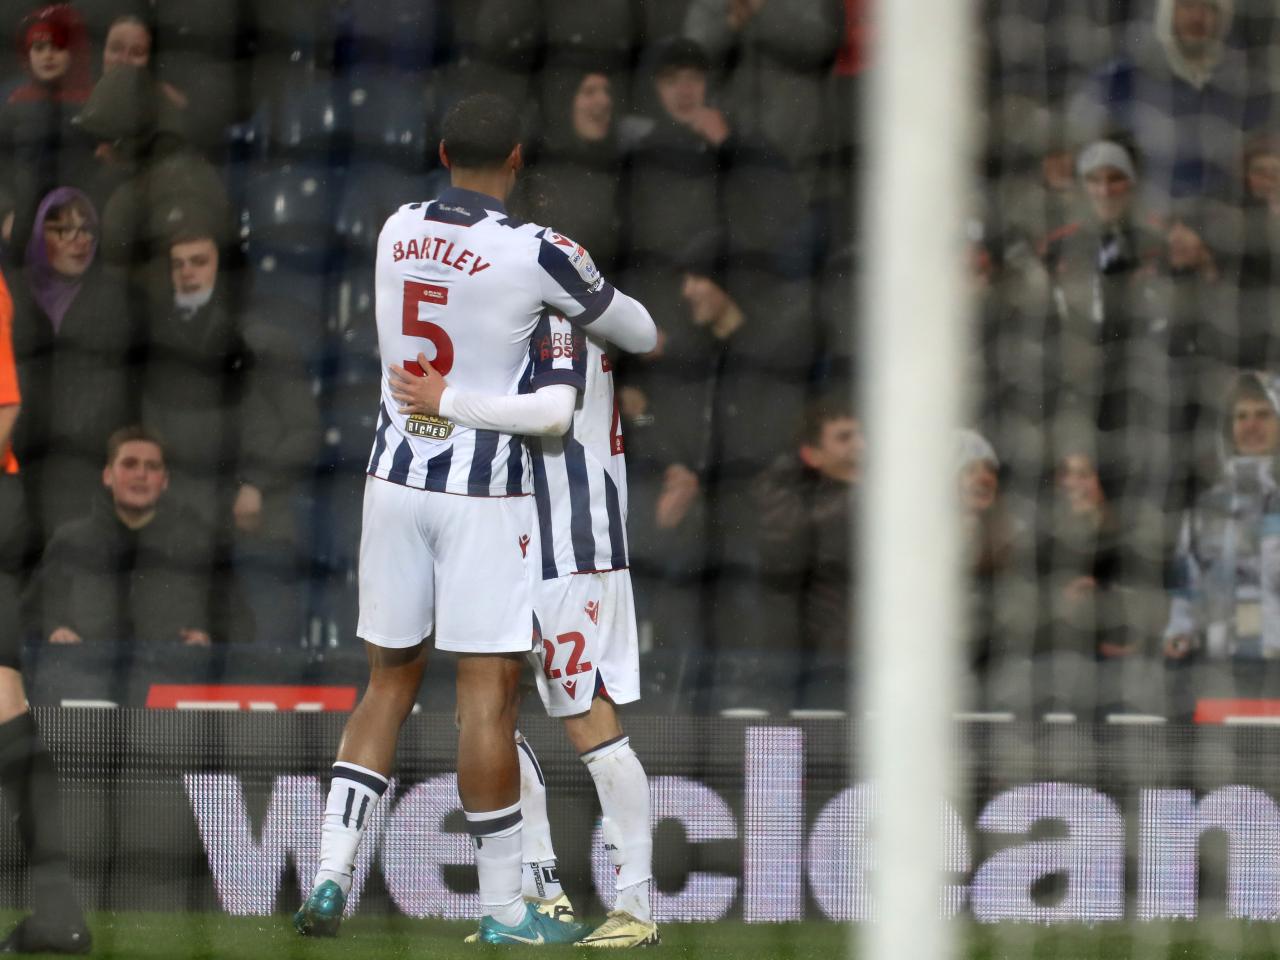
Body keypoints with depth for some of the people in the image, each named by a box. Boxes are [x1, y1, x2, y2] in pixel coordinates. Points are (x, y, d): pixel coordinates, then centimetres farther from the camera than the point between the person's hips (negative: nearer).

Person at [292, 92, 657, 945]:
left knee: (390, 682, 14)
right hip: (484, 491, -5)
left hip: (396, 478, 5)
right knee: (489, 691, -1)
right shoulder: (535, 253, -12)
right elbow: (641, 335, 1)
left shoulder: (398, 231, 4)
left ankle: (331, 875, 5)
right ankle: (504, 907, 4)